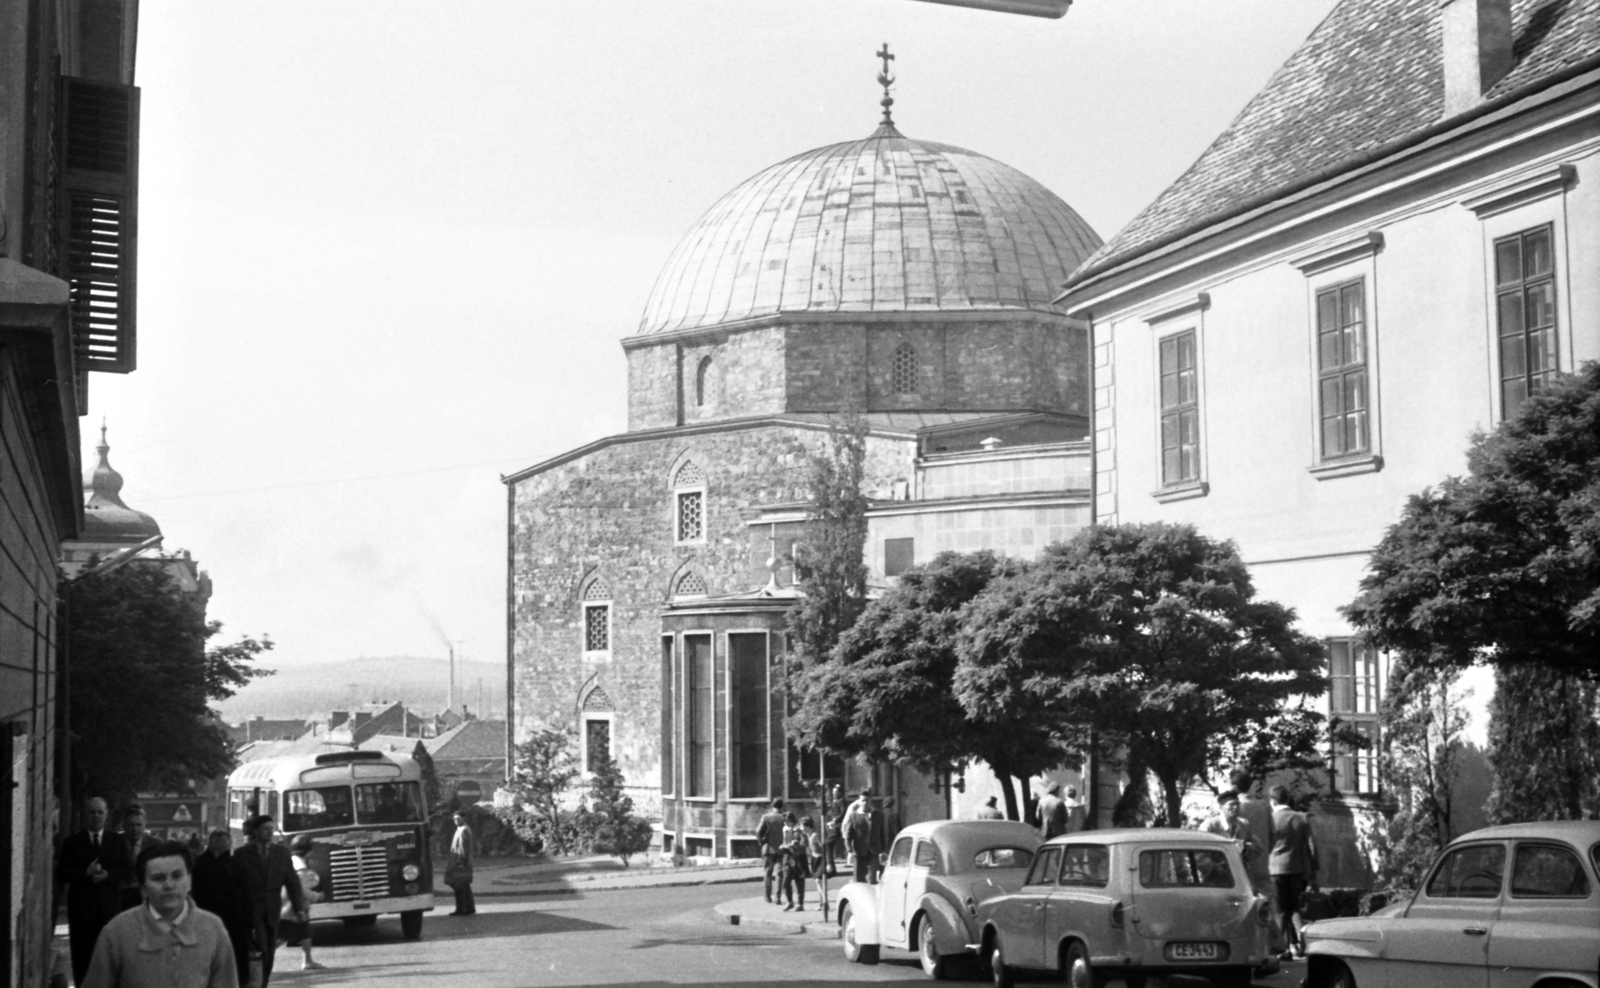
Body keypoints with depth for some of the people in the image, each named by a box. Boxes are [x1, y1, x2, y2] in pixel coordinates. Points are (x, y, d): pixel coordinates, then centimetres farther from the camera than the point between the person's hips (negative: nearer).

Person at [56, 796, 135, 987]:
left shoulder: (118, 842, 12)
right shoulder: (72, 843, 6)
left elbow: (128, 868, 3)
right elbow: (61, 875, -1)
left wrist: (108, 874, -15)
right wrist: (86, 872, -16)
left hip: (110, 906, 1)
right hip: (81, 906, -1)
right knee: (82, 955, -1)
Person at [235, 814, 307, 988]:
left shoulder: (282, 852, 7)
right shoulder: (242, 854, -3)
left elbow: (292, 882, 3)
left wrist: (299, 908, -7)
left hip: (272, 912, 4)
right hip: (251, 912, -4)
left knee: (269, 956, 7)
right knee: (260, 953, -15)